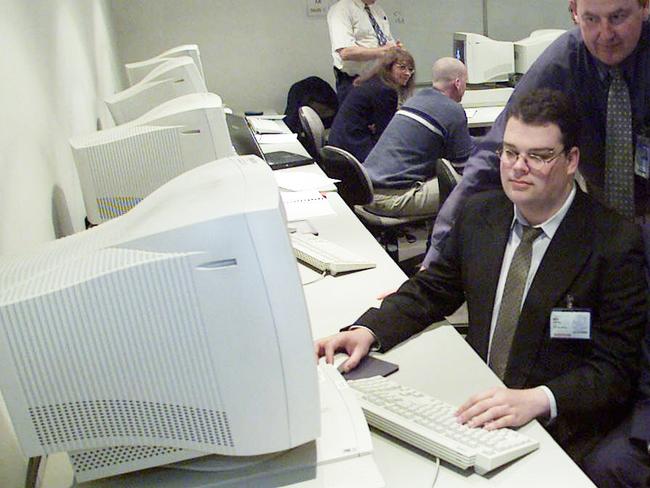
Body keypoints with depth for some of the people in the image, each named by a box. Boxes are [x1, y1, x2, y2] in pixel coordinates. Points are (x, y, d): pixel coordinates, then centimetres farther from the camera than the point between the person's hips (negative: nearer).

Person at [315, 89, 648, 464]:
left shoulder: (617, 245, -13)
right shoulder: (480, 214, 2)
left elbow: (616, 370, -13)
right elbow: (432, 289, 10)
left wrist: (537, 400, -31)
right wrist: (367, 330, -8)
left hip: (560, 431, -4)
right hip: (475, 406, 5)